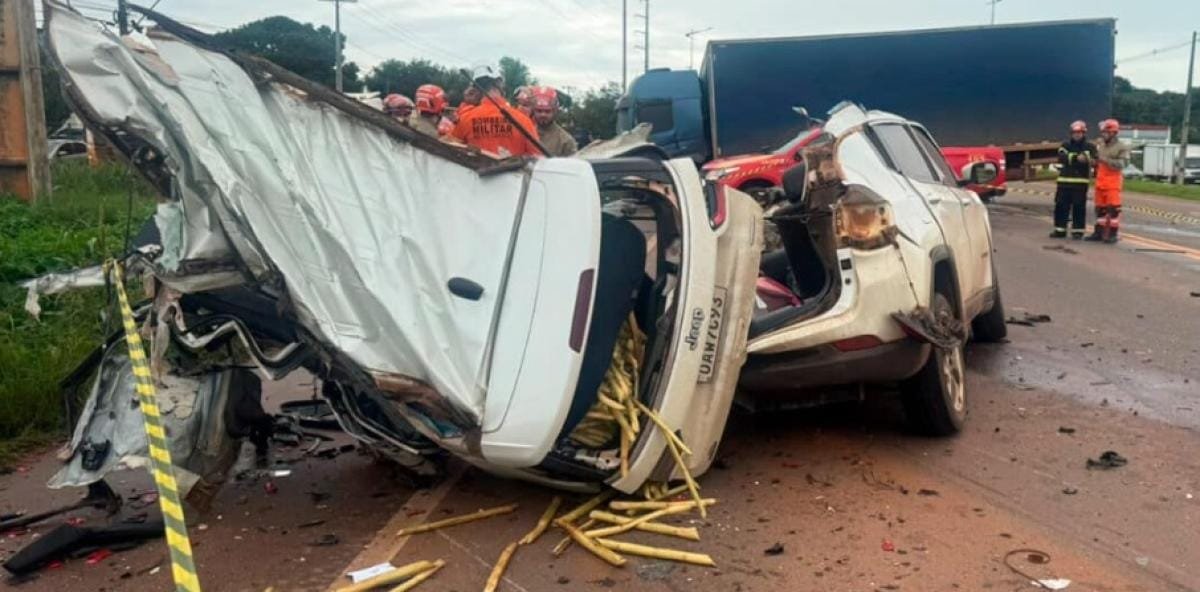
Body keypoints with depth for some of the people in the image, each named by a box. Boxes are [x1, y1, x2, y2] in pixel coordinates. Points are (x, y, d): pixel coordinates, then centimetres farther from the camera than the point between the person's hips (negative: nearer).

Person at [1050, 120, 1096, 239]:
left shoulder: (1090, 147, 6)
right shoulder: (1065, 145, 8)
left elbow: (1095, 161, -5)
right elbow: (1062, 157, -11)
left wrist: (1086, 158, -26)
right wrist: (1076, 158, -26)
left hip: (1081, 182, -2)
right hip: (1064, 181, 2)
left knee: (1079, 207, -1)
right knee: (1061, 206, 4)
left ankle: (1078, 231, 7)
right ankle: (1060, 230, 14)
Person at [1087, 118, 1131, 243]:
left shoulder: (1122, 147, -6)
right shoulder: (1099, 144, 12)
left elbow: (1122, 164, -17)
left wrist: (1106, 160, -21)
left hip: (1113, 181, -6)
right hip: (1100, 180, 6)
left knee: (1113, 207, -7)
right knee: (1100, 207, 10)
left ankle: (1113, 234, -3)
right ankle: (1099, 232, 17)